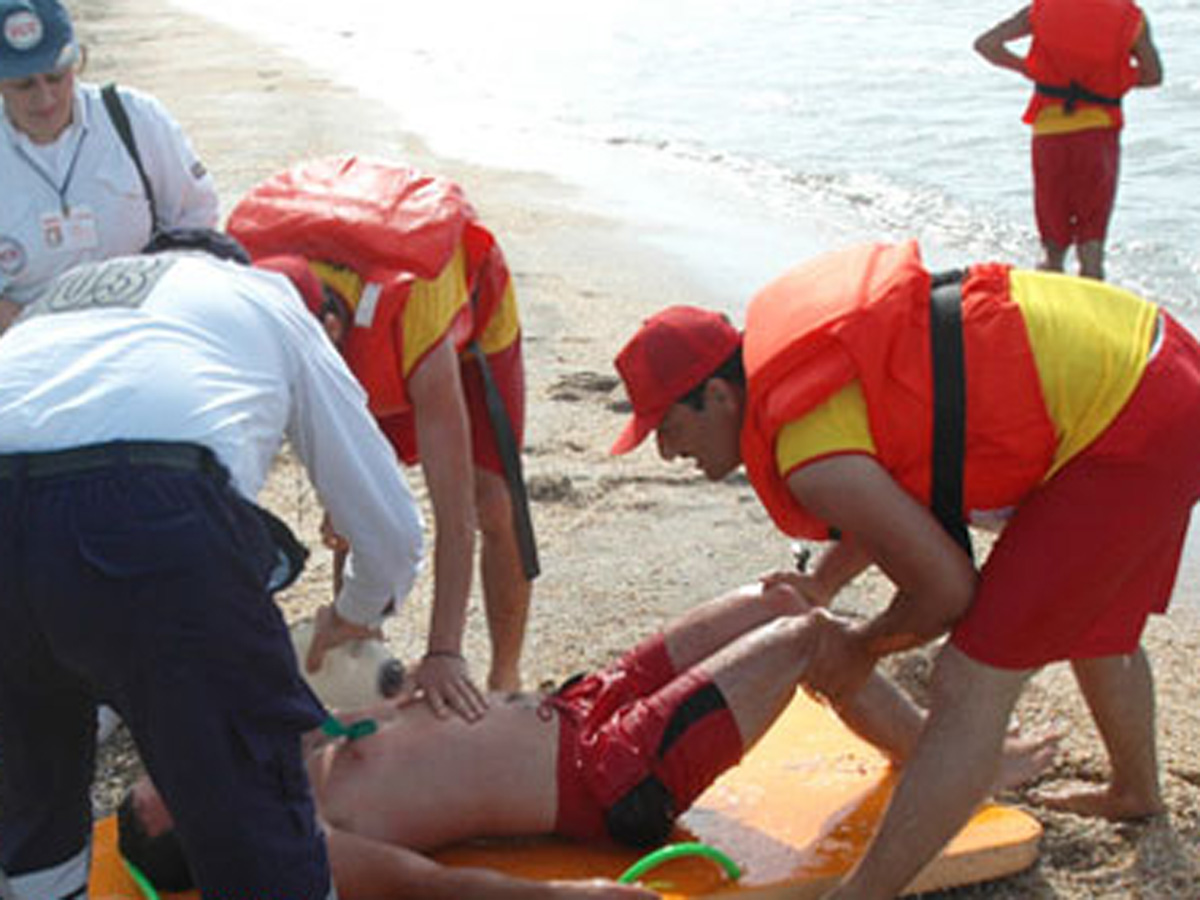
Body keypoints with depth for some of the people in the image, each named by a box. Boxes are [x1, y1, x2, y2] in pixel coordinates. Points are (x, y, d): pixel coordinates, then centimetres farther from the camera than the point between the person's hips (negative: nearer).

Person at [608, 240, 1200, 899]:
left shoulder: (809, 454, -21)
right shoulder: (804, 351, 7)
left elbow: (947, 589, -12)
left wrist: (861, 649, 6)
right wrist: (818, 588, 25)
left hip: (1129, 423, -10)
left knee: (970, 689, -10)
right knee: (1091, 622, 34)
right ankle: (1137, 794, 60)